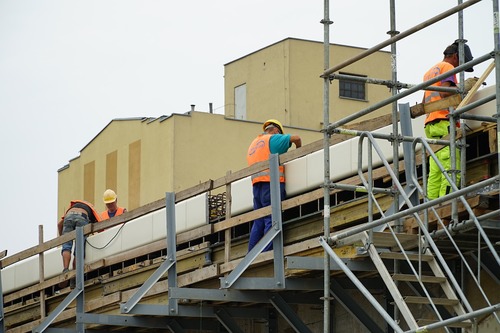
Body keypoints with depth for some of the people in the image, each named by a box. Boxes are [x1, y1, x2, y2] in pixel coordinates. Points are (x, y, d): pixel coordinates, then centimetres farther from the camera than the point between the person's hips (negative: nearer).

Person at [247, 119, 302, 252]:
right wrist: (299, 151, 13)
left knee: (258, 222, 8)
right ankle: (267, 253, -19)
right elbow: (296, 138, -5)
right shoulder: (273, 139, 3)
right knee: (272, 220, -10)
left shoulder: (253, 144, 26)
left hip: (256, 184, 7)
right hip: (272, 182, -7)